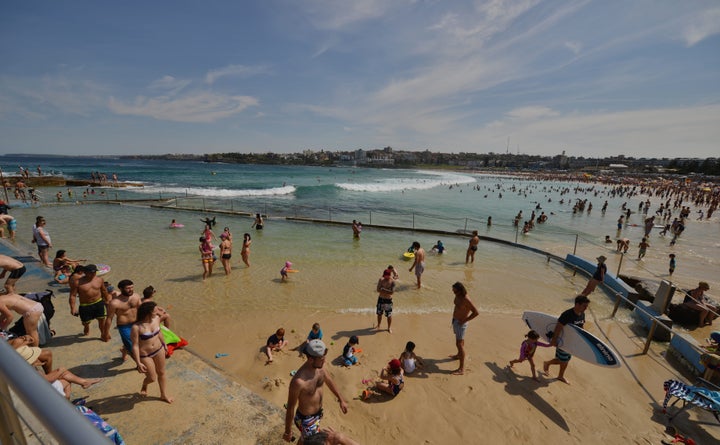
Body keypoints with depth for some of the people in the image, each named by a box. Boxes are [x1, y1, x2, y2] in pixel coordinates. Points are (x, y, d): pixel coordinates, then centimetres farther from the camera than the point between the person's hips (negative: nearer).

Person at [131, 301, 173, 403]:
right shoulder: (136, 327, -27)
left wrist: (164, 344, 19)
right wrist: (138, 363, -18)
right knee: (152, 378, 10)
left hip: (159, 350, 5)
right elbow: (135, 346, -20)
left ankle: (164, 394, 40)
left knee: (161, 373, 19)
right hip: (145, 355, -5)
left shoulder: (157, 319, -12)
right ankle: (144, 385, 47)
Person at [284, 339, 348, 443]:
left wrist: (341, 399, 12)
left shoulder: (319, 365, -17)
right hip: (306, 419, -6)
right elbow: (290, 408, -24)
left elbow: (329, 380, 3)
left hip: (318, 414, 6)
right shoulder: (298, 381, -38)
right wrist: (288, 432, -10)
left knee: (305, 439, 30)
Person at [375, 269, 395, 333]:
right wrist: (387, 291, -20)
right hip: (380, 299, 3)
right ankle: (378, 325, 38)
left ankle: (389, 328, 26)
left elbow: (392, 292, -22)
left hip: (388, 300, -3)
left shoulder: (392, 281, -13)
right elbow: (378, 290, -12)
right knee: (379, 313, 16)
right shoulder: (381, 280, -5)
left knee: (389, 315, 6)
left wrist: (383, 290, -19)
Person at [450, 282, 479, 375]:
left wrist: (464, 320, -22)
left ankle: (461, 368, 2)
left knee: (459, 344, -5)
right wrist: (454, 316, 11)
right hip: (455, 320, 9)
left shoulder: (466, 299, -30)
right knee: (460, 339, 28)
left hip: (461, 323, -9)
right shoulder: (458, 295, -4)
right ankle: (459, 355, 50)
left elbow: (476, 312, -28)